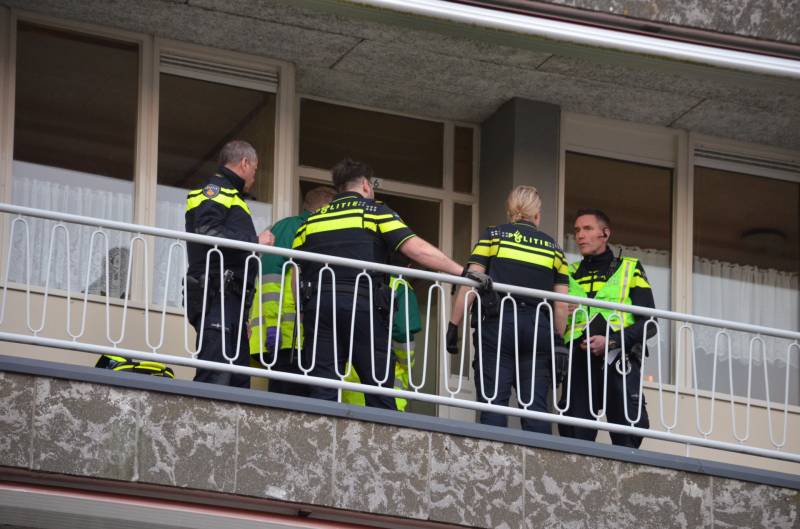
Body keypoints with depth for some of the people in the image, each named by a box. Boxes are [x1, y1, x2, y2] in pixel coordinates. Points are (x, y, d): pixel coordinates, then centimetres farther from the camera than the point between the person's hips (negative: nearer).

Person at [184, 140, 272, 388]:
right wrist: (255, 242, -12)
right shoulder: (216, 190, -1)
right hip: (216, 294, -10)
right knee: (215, 377, -18)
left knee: (239, 378, 6)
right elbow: (207, 233, -18)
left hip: (230, 300, 10)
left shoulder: (229, 195, 28)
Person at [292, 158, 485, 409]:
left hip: (317, 302, 3)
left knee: (322, 390, -1)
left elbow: (295, 271, 16)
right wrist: (463, 272, -4)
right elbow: (417, 249, -3)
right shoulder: (374, 211, 9)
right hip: (362, 303, -3)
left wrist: (303, 312, 21)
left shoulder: (311, 220, 22)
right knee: (380, 387, 0)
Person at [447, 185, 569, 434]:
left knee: (493, 401, -5)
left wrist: (453, 326, 1)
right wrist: (558, 341, 16)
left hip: (497, 323, -2)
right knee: (536, 404, 1)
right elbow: (561, 304, 10)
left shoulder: (493, 236, 9)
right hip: (539, 327, 2)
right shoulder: (552, 247, 16)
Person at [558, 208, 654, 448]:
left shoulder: (629, 269, 13)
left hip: (618, 363, -3)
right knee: (575, 437, -6)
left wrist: (611, 341, -11)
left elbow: (649, 323, 3)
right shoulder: (569, 274, 22)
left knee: (627, 437, -15)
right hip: (578, 363, 3)